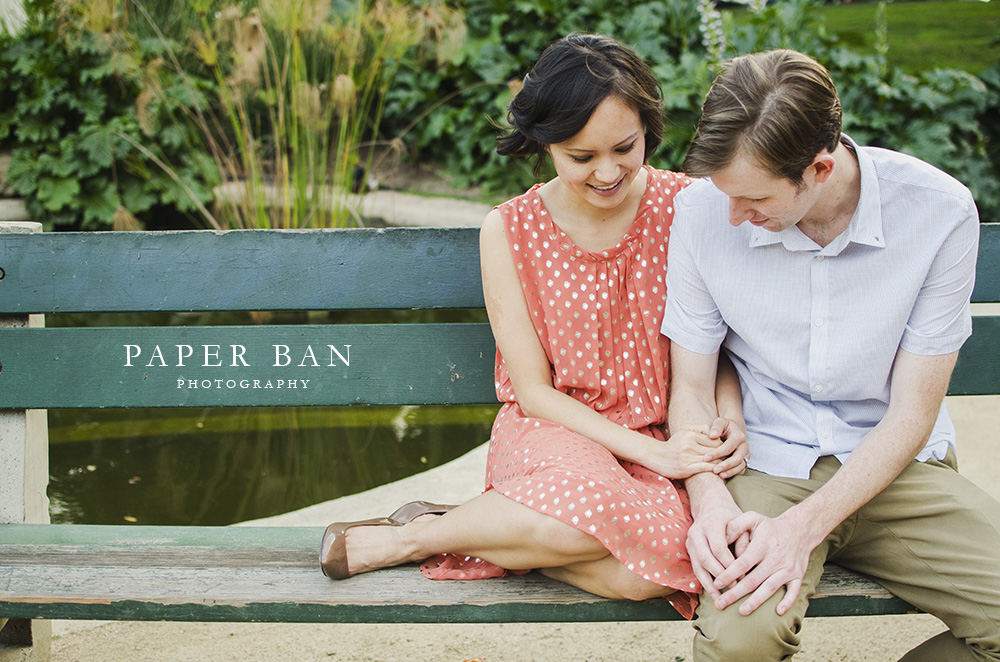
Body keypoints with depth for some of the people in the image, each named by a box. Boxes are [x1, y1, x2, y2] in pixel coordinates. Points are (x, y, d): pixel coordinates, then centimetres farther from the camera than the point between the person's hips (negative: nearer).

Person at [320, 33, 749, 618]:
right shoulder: (509, 231, -6)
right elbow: (534, 389, -6)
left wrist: (730, 419, -16)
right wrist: (652, 452, -18)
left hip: (665, 434, 2)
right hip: (552, 430, -2)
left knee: (649, 571, -33)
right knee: (593, 506, -40)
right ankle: (413, 535, -12)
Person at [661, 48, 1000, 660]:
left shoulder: (941, 212, -12)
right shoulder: (703, 210, -9)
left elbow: (912, 413, -8)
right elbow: (691, 386, 1)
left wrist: (805, 525, -21)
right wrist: (709, 495, -19)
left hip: (895, 466, 1)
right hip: (769, 467, -1)